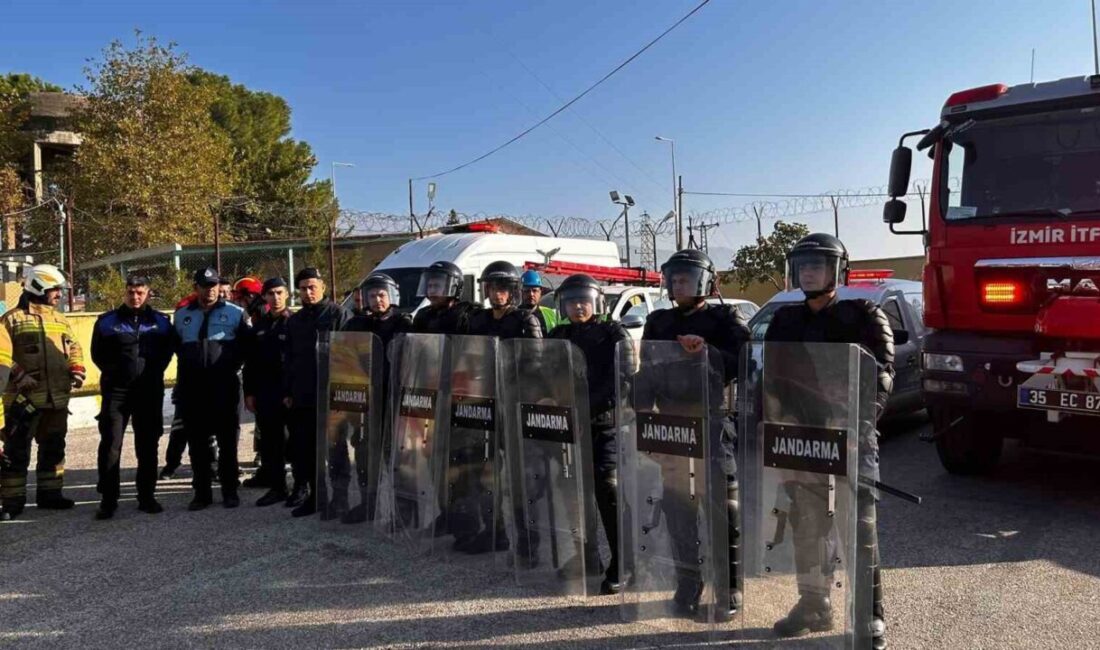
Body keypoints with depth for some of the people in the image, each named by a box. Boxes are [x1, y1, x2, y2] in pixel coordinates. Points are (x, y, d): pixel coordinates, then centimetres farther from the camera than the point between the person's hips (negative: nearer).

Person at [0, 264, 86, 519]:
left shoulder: (61, 320, 15)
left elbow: (74, 347, 19)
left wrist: (77, 369, 2)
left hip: (57, 396, 6)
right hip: (24, 397, -6)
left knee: (53, 448, 14)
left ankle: (49, 493, 25)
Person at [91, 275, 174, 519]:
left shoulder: (161, 322, 7)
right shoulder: (107, 321, 4)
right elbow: (97, 354, 10)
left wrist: (154, 373, 3)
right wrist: (114, 371, 2)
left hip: (150, 391, 1)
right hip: (116, 391, -1)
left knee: (148, 446, 7)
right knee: (110, 445, -4)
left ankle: (147, 496, 17)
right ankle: (108, 499, 4)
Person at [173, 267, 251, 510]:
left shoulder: (236, 313, 0)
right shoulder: (181, 315, 11)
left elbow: (248, 345, 3)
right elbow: (175, 345, 22)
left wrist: (231, 365, -4)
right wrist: (188, 365, 10)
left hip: (224, 387, -3)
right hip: (191, 388, 3)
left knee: (227, 441, 4)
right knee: (196, 442, 8)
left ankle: (230, 491, 13)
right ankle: (202, 492, 17)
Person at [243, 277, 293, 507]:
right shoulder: (260, 325, 12)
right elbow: (250, 361, 12)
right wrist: (249, 392, 7)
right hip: (266, 393, 5)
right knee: (270, 441, 7)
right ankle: (276, 486, 15)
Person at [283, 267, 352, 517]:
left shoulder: (338, 314, -3)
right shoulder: (295, 321, 17)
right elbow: (289, 359, 20)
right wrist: (287, 391, 14)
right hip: (300, 396, 6)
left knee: (321, 447, -1)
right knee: (298, 446, 10)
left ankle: (316, 496, 5)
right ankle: (302, 488, 23)